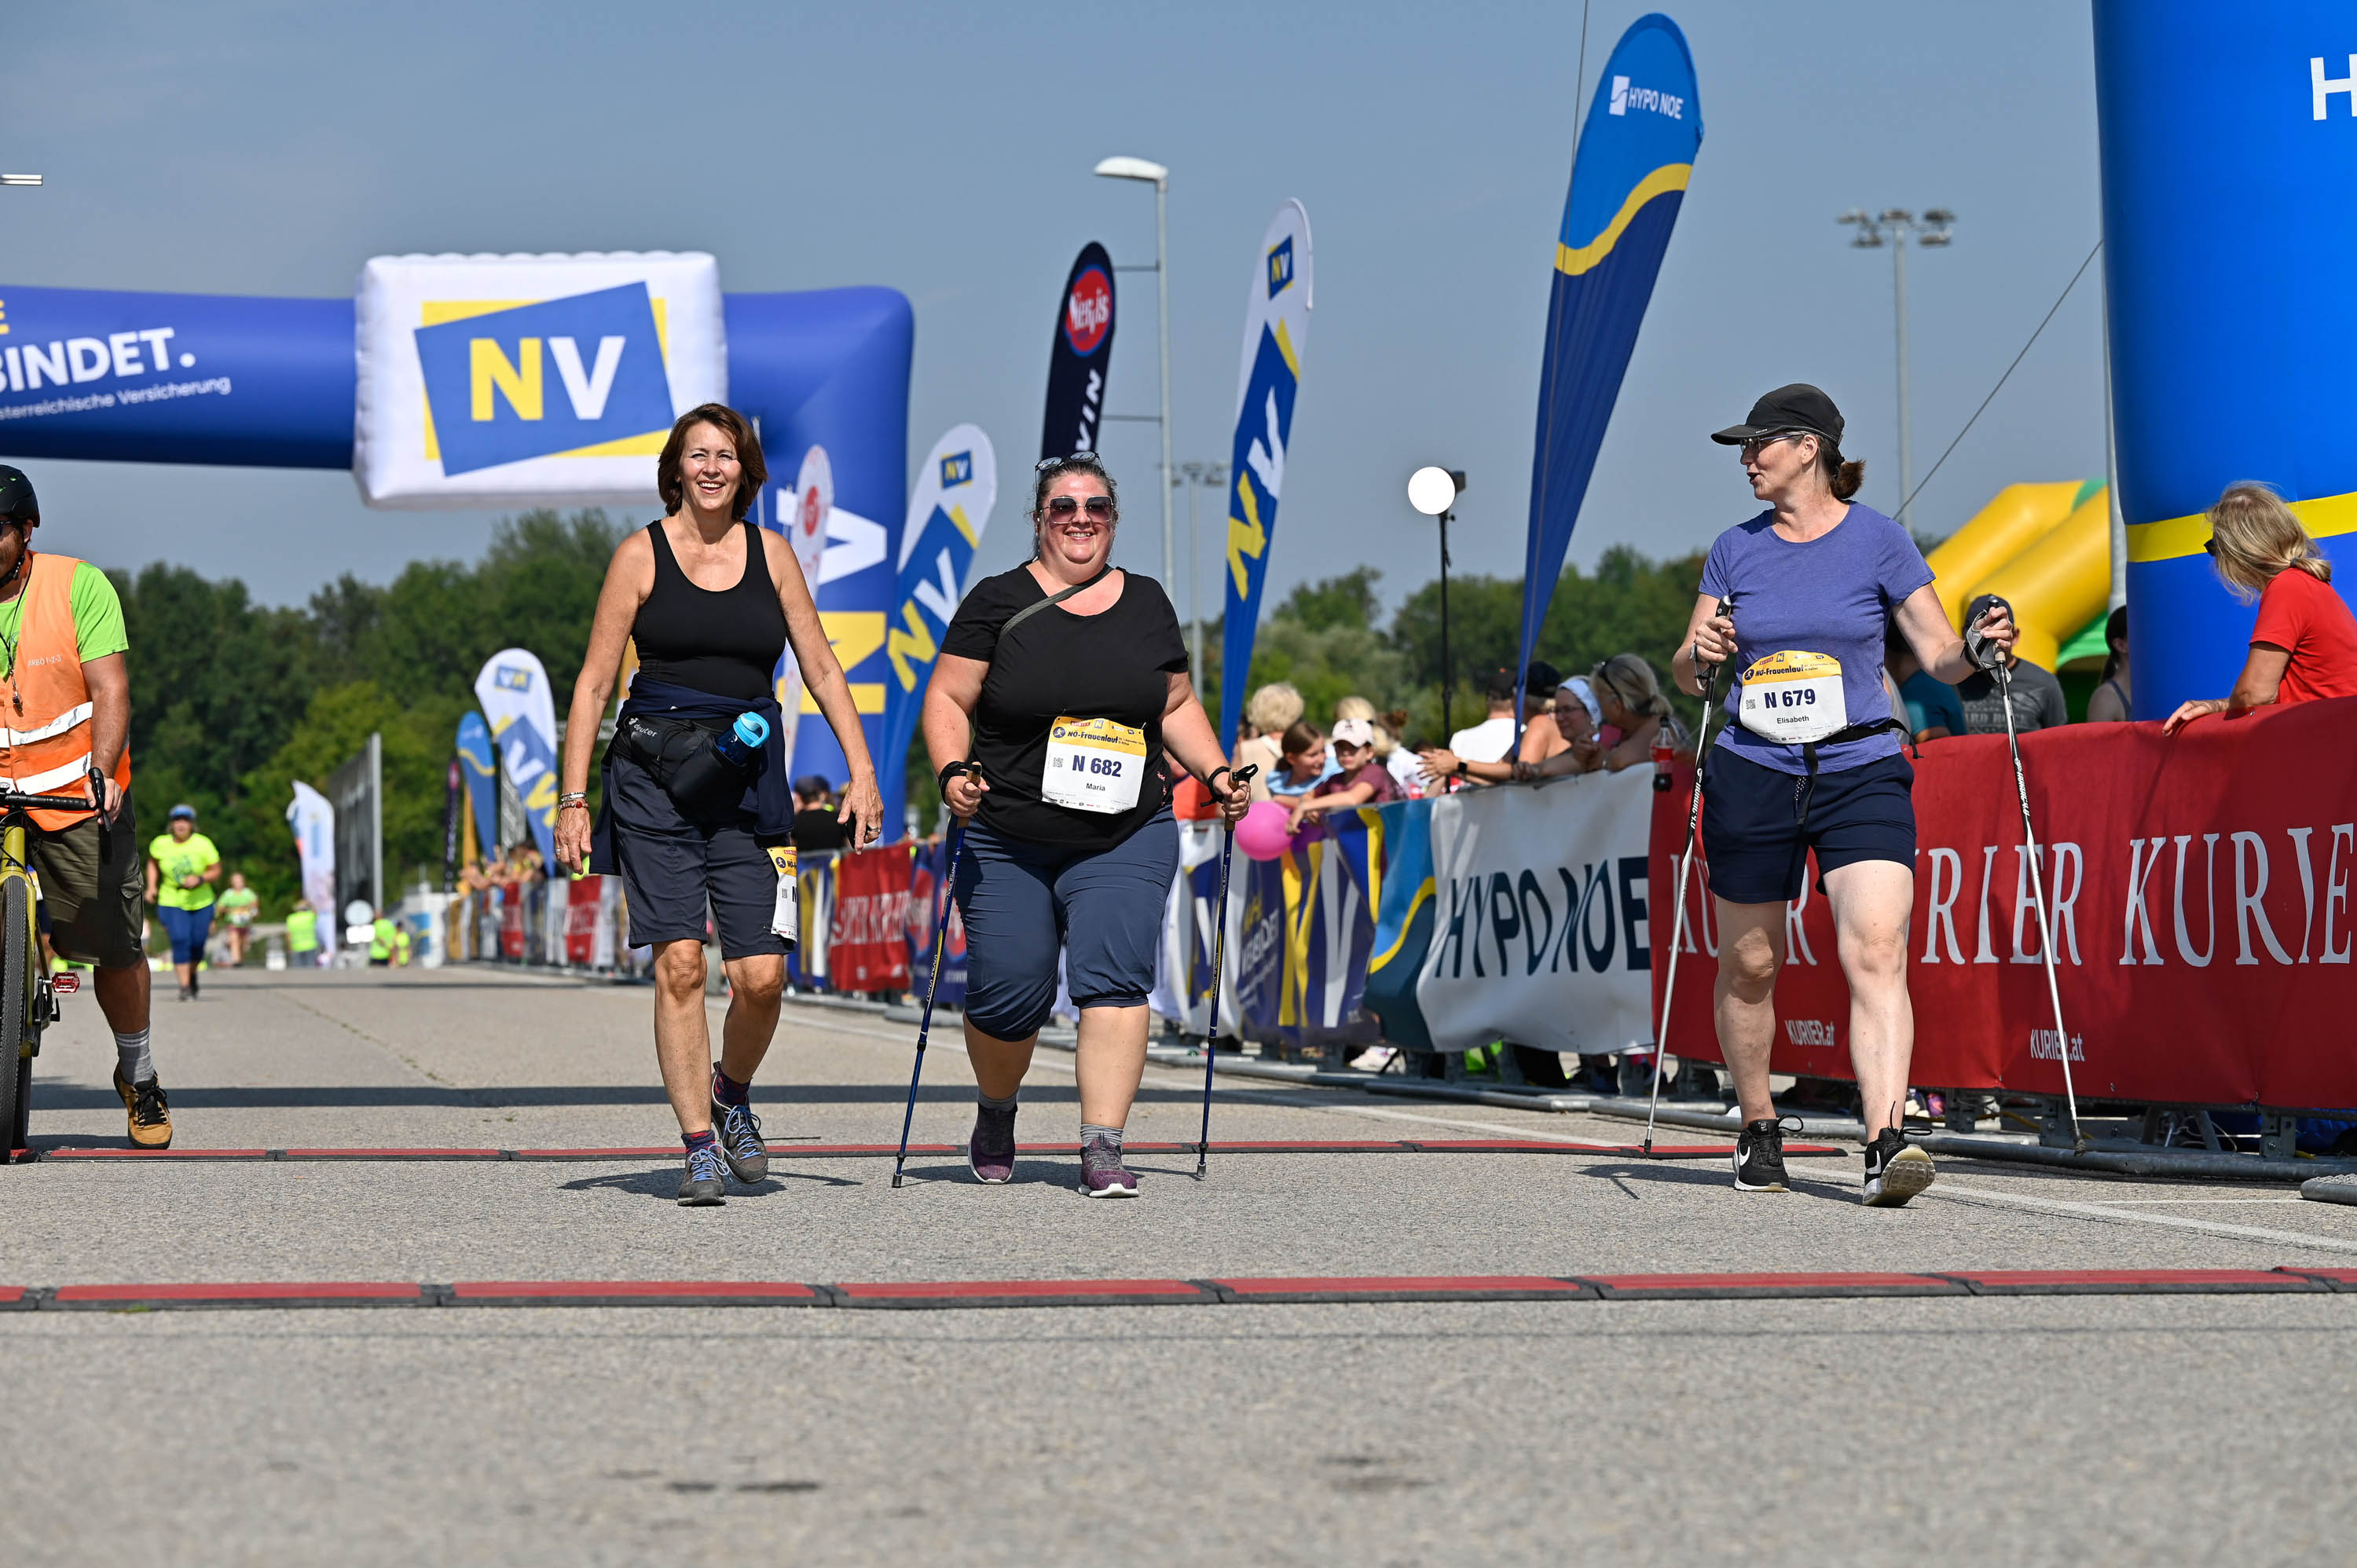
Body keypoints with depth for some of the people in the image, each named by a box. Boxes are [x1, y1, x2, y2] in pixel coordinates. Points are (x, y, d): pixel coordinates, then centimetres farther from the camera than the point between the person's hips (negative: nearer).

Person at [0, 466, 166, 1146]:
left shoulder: (77, 586, -7)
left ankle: (139, 1077, 24)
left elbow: (110, 692, -12)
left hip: (76, 795, -1)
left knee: (114, 948, 1)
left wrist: (101, 770, -28)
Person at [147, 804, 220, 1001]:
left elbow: (216, 872, -4)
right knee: (180, 941, -17)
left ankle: (192, 974, 37)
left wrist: (200, 879, -22)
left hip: (201, 903, 1)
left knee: (197, 943, 4)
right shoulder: (161, 844, -4)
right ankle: (185, 987, -15)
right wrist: (152, 886, 6)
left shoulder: (203, 844, -9)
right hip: (172, 903, -1)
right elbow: (153, 863, 17)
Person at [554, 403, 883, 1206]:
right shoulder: (641, 554, 3)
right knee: (680, 962, -11)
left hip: (746, 778, 2)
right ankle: (699, 1147, -4)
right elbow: (595, 682, 2)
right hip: (655, 772, -2)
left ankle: (731, 1093, 23)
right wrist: (573, 799, -3)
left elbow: (821, 668, 13)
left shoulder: (771, 553, 10)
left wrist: (862, 770, 3)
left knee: (761, 976, -7)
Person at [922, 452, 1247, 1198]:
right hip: (1008, 842, -1)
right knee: (1009, 994, -2)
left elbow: (1177, 707, 19)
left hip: (1127, 838, 2)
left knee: (1115, 979, -16)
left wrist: (1215, 772, 4)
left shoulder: (1147, 604, 12)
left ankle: (1103, 1148, -19)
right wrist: (954, 770, -17)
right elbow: (947, 698, 1)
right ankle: (995, 1110, 30)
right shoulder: (998, 602, 2)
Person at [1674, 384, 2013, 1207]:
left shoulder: (1878, 541, 1)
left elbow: (1941, 657, 1)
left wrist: (1981, 649, -21)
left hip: (1861, 775, -3)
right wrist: (1700, 652, -12)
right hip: (1752, 776, 3)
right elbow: (1686, 673, 10)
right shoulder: (1735, 550, 9)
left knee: (1877, 951, -19)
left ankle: (1885, 1143, -27)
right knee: (1748, 964, 10)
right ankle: (1758, 1130, 30)